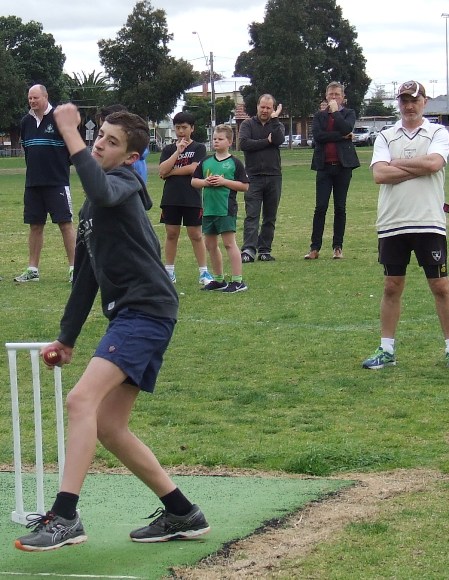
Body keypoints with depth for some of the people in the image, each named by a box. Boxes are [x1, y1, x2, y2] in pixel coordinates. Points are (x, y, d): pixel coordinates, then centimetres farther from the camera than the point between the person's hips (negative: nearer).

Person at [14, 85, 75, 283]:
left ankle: (74, 268, -1)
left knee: (65, 223, -5)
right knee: (35, 226, 9)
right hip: (32, 183, 5)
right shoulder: (26, 122, 8)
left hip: (57, 182, -5)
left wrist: (62, 165, 2)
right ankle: (32, 270, 15)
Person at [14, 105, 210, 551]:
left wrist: (68, 131, -27)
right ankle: (182, 514, 18)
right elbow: (86, 276, 28)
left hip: (147, 310, -10)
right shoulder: (92, 207, 22)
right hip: (129, 316, 10)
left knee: (82, 400, -22)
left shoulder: (124, 181, -5)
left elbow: (101, 191, -32)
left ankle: (65, 516, -26)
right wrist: (66, 338, 27)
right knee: (108, 426, 11)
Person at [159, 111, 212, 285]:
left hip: (192, 199, -2)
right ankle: (169, 272, 15)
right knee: (171, 234, 8)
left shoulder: (198, 148, 2)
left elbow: (193, 168, -12)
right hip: (170, 199, 3)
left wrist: (170, 172, -5)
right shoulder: (168, 149, 8)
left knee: (196, 235, 0)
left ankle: (204, 272, 5)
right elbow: (162, 170, -7)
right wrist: (178, 151, -12)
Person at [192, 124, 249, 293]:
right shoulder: (206, 162, 10)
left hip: (226, 209, -6)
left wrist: (224, 181, -14)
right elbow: (194, 181, 13)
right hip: (208, 209, 6)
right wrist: (205, 182, -7)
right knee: (210, 245, 12)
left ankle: (237, 281, -8)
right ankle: (219, 280, 25)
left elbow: (245, 186, -6)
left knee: (229, 243, -9)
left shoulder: (235, 163, -3)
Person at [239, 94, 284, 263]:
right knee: (252, 215, -10)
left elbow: (279, 140, -11)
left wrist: (274, 119, -8)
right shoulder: (248, 124, 7)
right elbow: (244, 143, -10)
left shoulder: (277, 125, 11)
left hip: (274, 177, 3)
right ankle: (248, 250, -17)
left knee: (270, 217, 6)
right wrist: (266, 141, -7)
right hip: (254, 177, -3)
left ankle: (264, 250, 11)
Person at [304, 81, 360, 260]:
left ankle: (338, 247, 10)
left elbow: (346, 129, -14)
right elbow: (317, 135, -7)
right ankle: (315, 248, -2)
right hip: (324, 166, 0)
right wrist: (341, 136, -11)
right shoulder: (319, 115, 11)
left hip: (343, 165, 0)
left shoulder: (349, 113, 8)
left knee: (340, 208, 4)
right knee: (320, 207, -4)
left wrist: (335, 111, -6)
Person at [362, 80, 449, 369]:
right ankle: (386, 350, 15)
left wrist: (397, 164, -6)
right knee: (392, 287, 8)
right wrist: (419, 168, -11)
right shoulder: (386, 137, 9)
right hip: (392, 224, 2)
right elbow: (379, 174, -7)